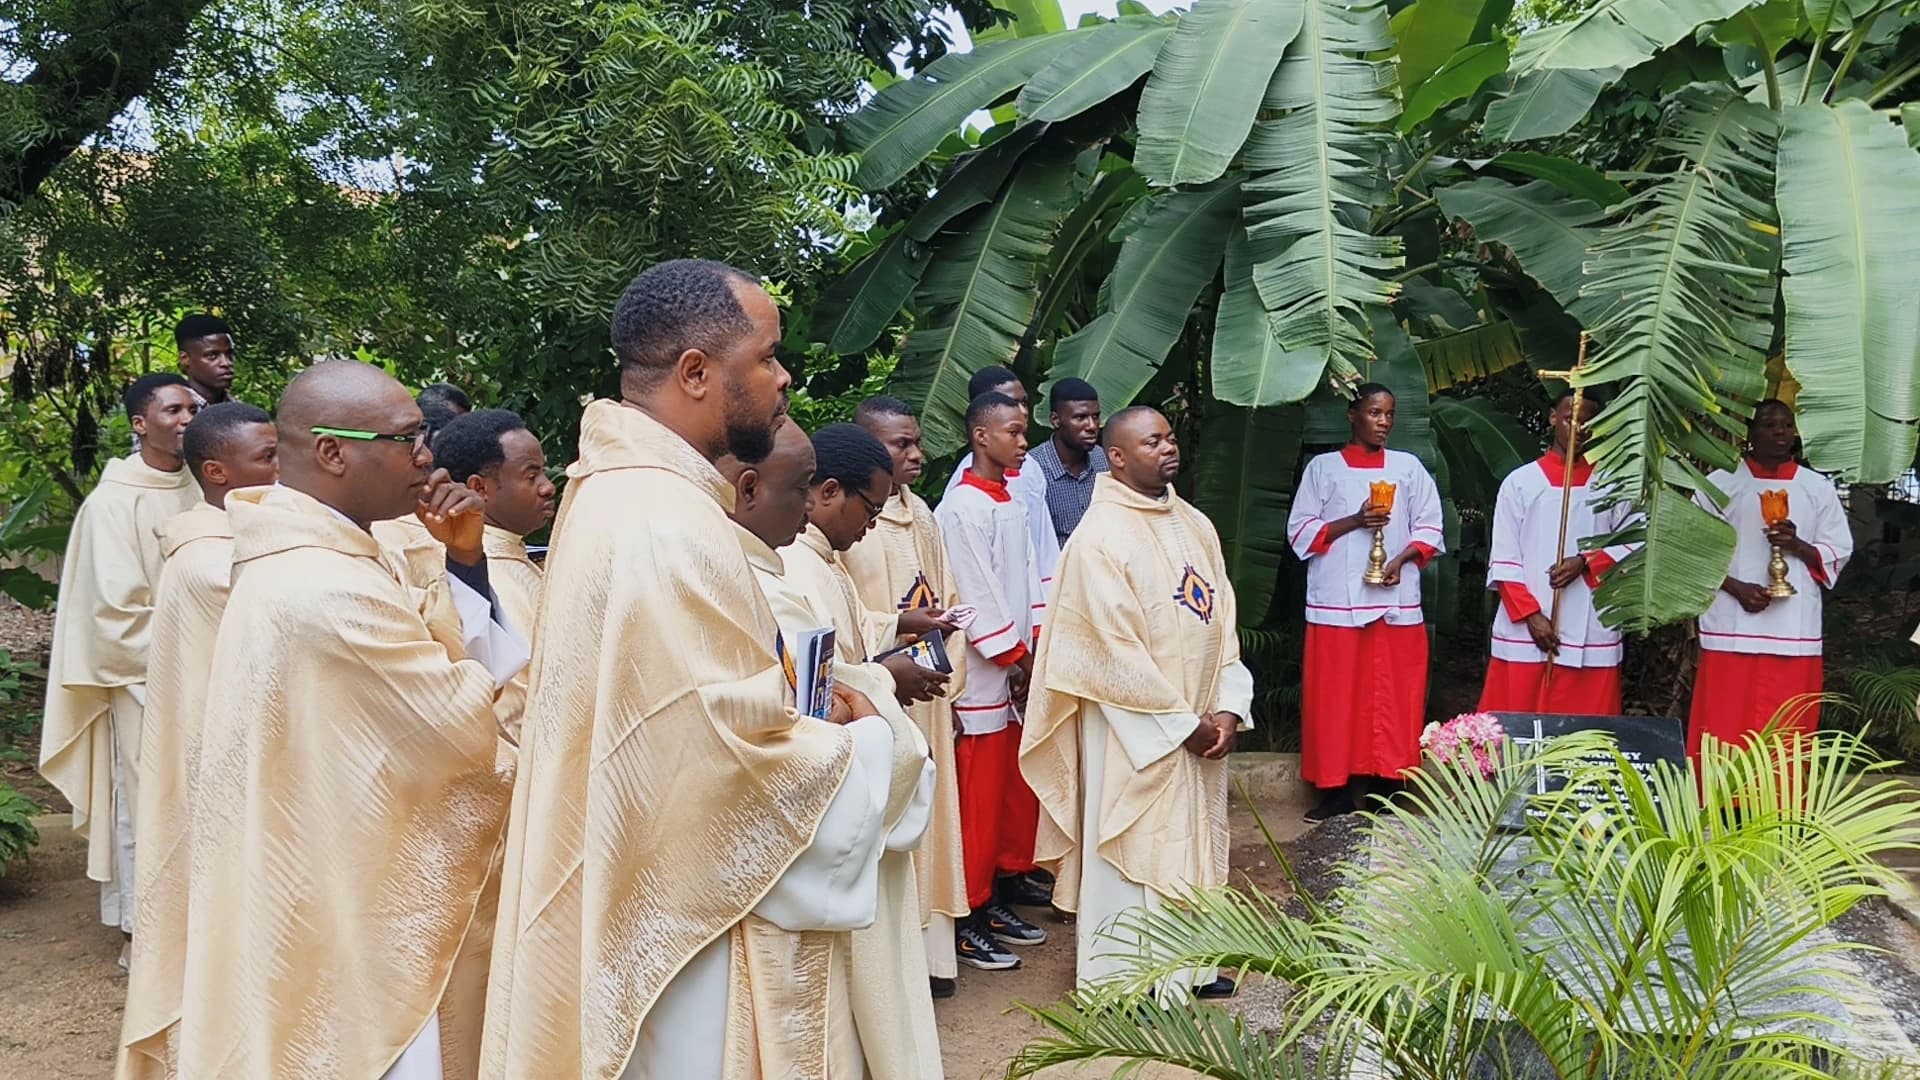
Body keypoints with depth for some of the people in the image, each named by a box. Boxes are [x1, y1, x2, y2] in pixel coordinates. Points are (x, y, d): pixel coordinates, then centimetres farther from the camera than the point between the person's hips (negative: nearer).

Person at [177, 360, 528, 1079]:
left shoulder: (297, 560, 6)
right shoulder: (330, 589, -27)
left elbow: (467, 670, 8)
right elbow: (471, 728, -20)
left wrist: (463, 560, -3)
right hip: (358, 920, -10)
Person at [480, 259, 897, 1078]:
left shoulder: (617, 489, 6)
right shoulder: (667, 527, -27)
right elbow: (752, 766, -26)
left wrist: (798, 704, 6)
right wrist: (865, 737, -8)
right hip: (694, 920, -10)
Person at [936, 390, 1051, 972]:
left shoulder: (1013, 503, 13)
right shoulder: (962, 508, -14)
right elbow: (975, 596, -16)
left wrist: (1035, 648, 5)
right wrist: (1016, 656, -11)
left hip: (1018, 672, 9)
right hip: (982, 677, -8)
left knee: (1019, 787, 15)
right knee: (979, 798, -2)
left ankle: (1007, 885, 28)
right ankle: (968, 917, 7)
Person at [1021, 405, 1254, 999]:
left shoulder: (1195, 525, 8)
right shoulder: (1100, 537, -15)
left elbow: (1223, 619, 8)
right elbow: (1115, 649, -18)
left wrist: (1227, 708, -3)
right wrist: (1183, 722, -15)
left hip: (1201, 727, 7)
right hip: (1136, 729, -7)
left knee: (1193, 840, 16)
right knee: (1133, 846, 3)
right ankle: (1124, 978, 16)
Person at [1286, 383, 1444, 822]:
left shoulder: (1409, 467, 11)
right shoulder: (1323, 467, 7)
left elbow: (1429, 529, 9)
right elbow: (1300, 532, 3)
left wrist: (1401, 558, -10)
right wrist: (1354, 521, -11)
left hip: (1397, 602, 2)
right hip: (1337, 602, -1)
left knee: (1393, 698, 1)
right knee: (1335, 699, -1)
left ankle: (1384, 789, 9)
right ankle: (1337, 789, 5)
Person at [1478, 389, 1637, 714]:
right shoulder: (1521, 481, 5)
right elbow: (1503, 561, 2)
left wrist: (1585, 563, -11)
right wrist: (1530, 614, -8)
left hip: (1591, 636, 1)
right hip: (1524, 633, 0)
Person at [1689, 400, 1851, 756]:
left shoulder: (1818, 488, 12)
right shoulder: (1721, 483, 5)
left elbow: (1839, 552, 11)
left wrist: (1797, 546, -10)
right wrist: (1736, 588, -11)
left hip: (1795, 631, 2)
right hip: (1732, 630, -2)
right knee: (1724, 731, -4)